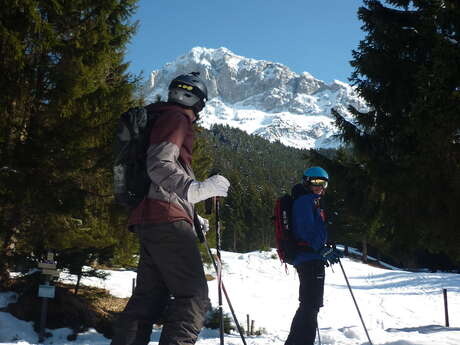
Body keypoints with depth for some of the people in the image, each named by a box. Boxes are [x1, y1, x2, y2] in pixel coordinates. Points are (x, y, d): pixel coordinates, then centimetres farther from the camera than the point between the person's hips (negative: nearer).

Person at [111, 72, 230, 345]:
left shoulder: (160, 119, 29)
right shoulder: (177, 118, -2)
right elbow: (159, 166, -17)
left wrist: (191, 218, 28)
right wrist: (198, 189, -25)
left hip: (149, 220, 10)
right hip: (167, 220, -10)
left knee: (149, 297, 10)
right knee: (194, 297, -12)